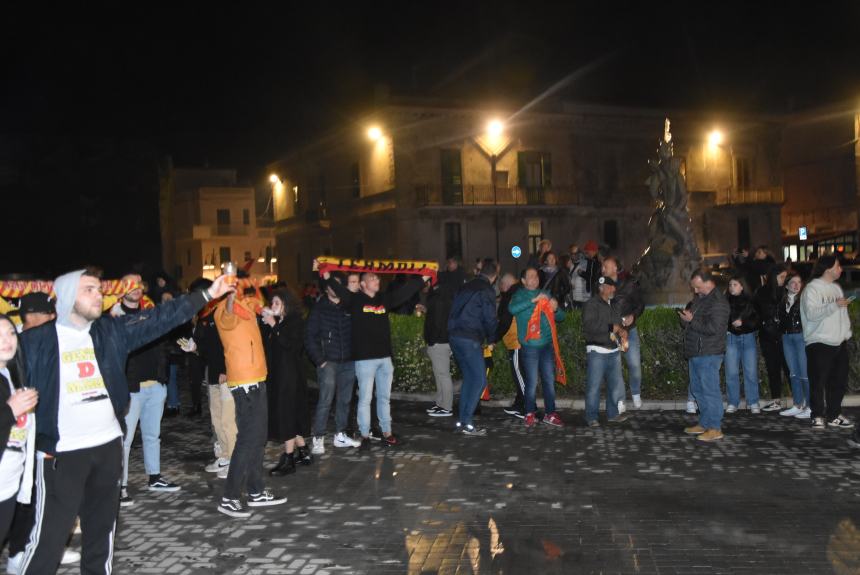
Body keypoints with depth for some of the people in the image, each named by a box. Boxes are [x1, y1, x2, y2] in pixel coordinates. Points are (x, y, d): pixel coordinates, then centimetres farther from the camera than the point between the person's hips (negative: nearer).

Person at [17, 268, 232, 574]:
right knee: (49, 535, -2)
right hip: (62, 452, -4)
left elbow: (160, 318, -3)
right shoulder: (36, 340, -7)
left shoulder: (110, 330, 3)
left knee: (102, 527, 18)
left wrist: (207, 294, -9)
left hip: (108, 444, 5)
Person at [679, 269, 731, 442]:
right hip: (695, 353, 10)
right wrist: (685, 318, 3)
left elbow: (713, 328, -25)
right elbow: (687, 322, 26)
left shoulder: (718, 303, -15)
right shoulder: (699, 299, 17)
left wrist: (692, 320, -18)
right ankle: (704, 424, 25)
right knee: (698, 389, 15)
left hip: (709, 354, -10)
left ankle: (715, 429, -3)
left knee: (710, 390, -7)